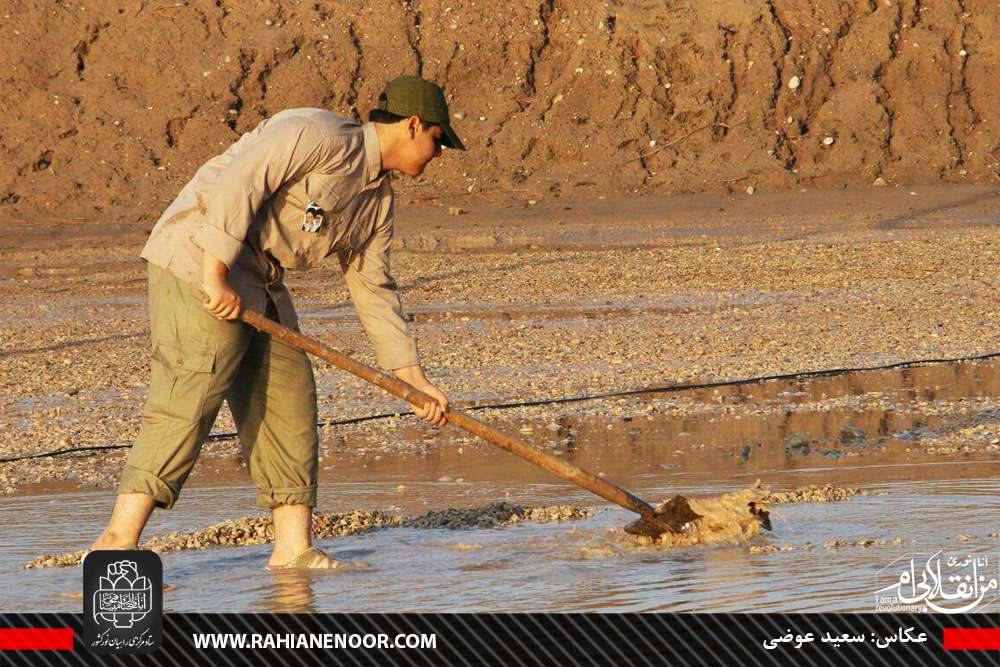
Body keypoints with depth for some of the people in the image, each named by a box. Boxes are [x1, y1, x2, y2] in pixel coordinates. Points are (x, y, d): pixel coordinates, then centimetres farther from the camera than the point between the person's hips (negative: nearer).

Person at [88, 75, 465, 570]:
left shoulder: (378, 200, 16)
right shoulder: (318, 134, -13)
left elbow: (373, 291, 20)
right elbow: (236, 184, -22)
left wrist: (414, 379, 17)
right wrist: (216, 275, -25)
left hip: (260, 288, 10)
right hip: (197, 259, -10)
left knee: (290, 401, 5)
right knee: (187, 403, -16)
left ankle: (293, 548, 7)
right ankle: (119, 539, -19)